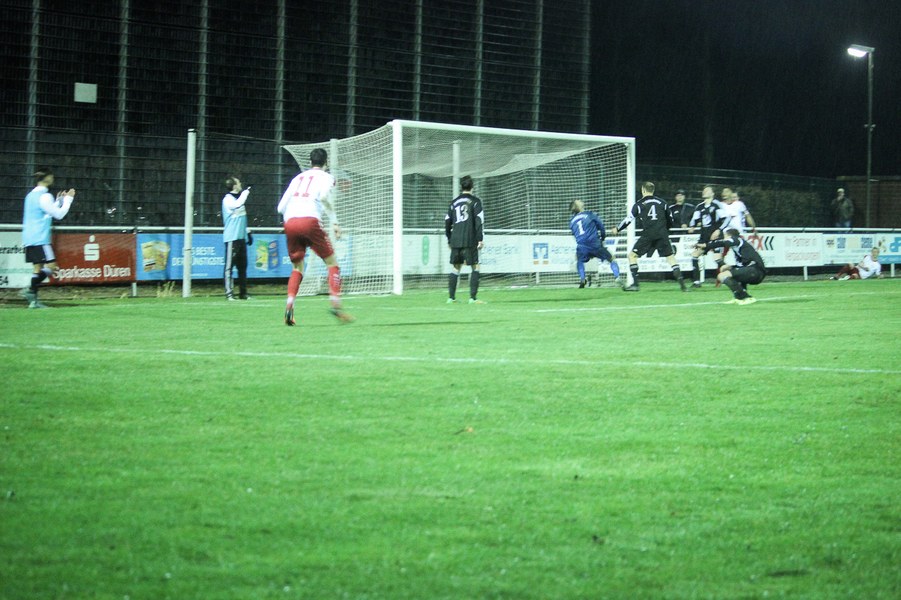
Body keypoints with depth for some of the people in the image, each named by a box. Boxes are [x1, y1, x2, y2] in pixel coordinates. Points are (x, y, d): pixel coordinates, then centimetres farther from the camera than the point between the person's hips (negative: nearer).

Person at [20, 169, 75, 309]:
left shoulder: (31, 195, 18)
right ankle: (31, 290, -22)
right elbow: (59, 214, -9)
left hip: (29, 238, 9)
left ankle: (33, 300, 1)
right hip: (40, 238, -9)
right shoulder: (44, 196, -11)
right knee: (51, 267, -9)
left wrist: (59, 201, 27)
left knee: (38, 267, 8)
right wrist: (68, 199, 1)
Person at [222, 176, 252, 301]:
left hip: (241, 237, 9)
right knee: (229, 266, -7)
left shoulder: (238, 197, 17)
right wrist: (246, 192, -20)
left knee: (242, 266, 10)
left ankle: (243, 292, 15)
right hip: (231, 238, -9)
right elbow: (237, 205, -31)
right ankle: (229, 293, -8)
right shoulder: (228, 199, -9)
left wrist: (247, 232, 23)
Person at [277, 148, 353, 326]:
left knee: (298, 268, 16)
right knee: (332, 263, 6)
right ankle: (335, 303, -11)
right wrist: (335, 221, -6)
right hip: (310, 220, -4)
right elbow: (324, 196, -10)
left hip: (290, 222, 4)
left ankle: (289, 305, -6)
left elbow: (281, 207, 20)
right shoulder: (326, 177, 13)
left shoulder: (298, 177, 26)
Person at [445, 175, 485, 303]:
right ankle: (473, 297, -8)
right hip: (469, 240, -5)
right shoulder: (474, 201, -1)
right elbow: (479, 220, -9)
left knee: (456, 268, 11)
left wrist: (449, 240, 25)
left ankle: (451, 297, 9)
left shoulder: (454, 202, 13)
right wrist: (480, 239, -7)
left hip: (455, 240, 5)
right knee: (475, 267, 1)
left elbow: (447, 222, 16)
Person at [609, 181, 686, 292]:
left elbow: (628, 219, 8)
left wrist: (617, 229, 24)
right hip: (662, 234, 3)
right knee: (670, 257, 9)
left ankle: (635, 284, 0)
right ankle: (681, 282, -6)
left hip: (648, 235, -3)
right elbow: (669, 220, 19)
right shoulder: (662, 202, 13)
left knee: (632, 255, 8)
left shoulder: (639, 204, 4)